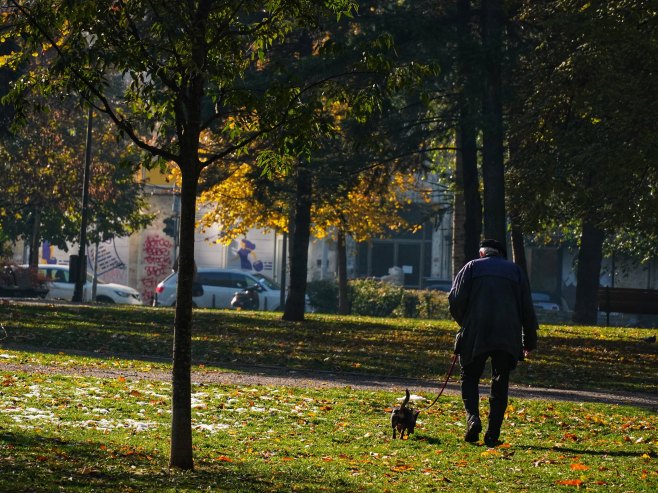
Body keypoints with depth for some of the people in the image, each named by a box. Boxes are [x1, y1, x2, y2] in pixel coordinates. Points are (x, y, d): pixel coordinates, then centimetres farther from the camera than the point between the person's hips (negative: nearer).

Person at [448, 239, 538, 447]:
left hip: (475, 335, -1)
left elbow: (456, 300, -1)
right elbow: (527, 309, 12)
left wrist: (465, 324, 15)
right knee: (500, 384, 7)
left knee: (470, 377, 12)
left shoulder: (471, 267, 10)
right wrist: (529, 341, 16)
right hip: (507, 337, 1)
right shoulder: (515, 270, 15)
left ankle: (472, 418, -12)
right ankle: (493, 435, 1)